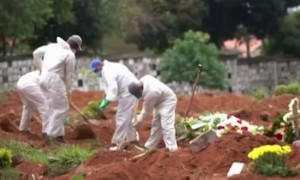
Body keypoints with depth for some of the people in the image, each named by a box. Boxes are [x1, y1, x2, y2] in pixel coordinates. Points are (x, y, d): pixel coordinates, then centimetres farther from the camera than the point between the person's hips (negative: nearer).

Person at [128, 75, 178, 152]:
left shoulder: (150, 94, -37)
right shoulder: (143, 80, -15)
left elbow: (148, 109, -20)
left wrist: (140, 118, -4)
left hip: (167, 101, -10)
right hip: (160, 100, 10)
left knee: (166, 124, -17)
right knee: (156, 123, 15)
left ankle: (172, 147, -20)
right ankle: (151, 145, 23)